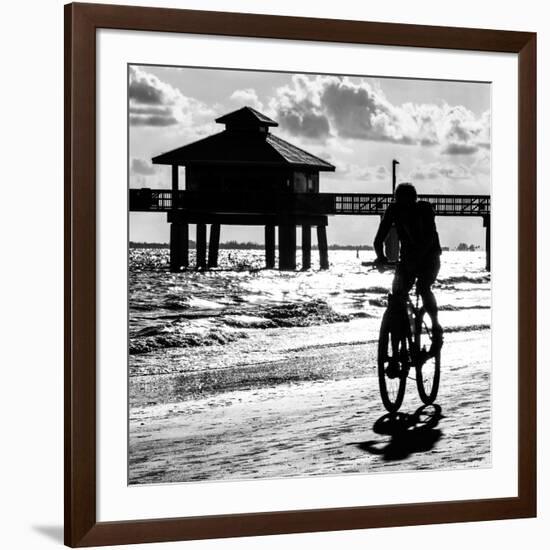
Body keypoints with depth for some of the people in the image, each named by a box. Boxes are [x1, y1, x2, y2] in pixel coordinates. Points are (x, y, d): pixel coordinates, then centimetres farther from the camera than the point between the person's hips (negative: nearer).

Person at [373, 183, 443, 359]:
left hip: (429, 257, -3)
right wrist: (380, 256, -35)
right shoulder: (393, 210, -12)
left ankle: (437, 329, -10)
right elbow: (380, 236, -17)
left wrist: (416, 258, -44)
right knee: (397, 292, -14)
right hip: (407, 258, 3)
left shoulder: (424, 209, -20)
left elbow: (429, 238, -31)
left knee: (423, 287, -27)